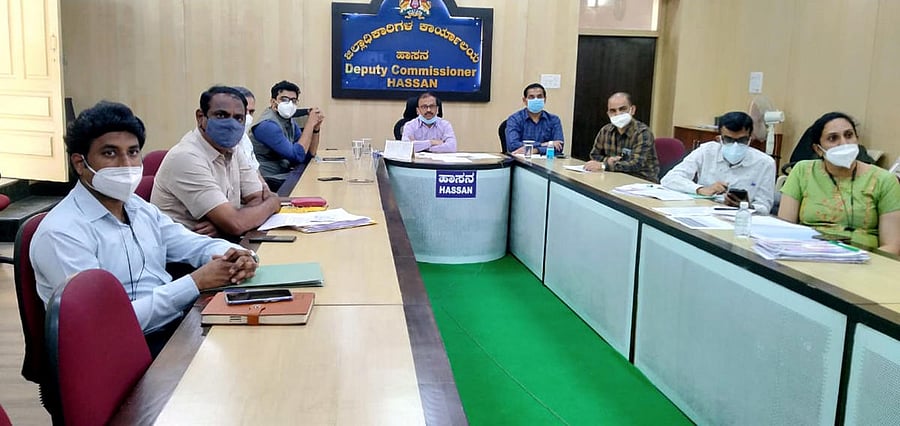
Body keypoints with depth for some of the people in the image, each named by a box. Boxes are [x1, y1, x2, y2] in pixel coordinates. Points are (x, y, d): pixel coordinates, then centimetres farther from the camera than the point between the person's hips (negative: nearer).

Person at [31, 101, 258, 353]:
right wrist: (196, 282, -21)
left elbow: (196, 245, 16)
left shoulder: (140, 208, 11)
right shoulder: (61, 233, -14)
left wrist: (234, 255, -9)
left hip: (181, 324, 8)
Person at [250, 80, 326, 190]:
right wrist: (310, 123, -19)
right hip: (271, 181, -8)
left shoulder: (289, 121, 9)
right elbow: (297, 156, -24)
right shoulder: (268, 125, -17)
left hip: (285, 175, 8)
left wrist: (316, 128, -7)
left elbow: (309, 154, 6)